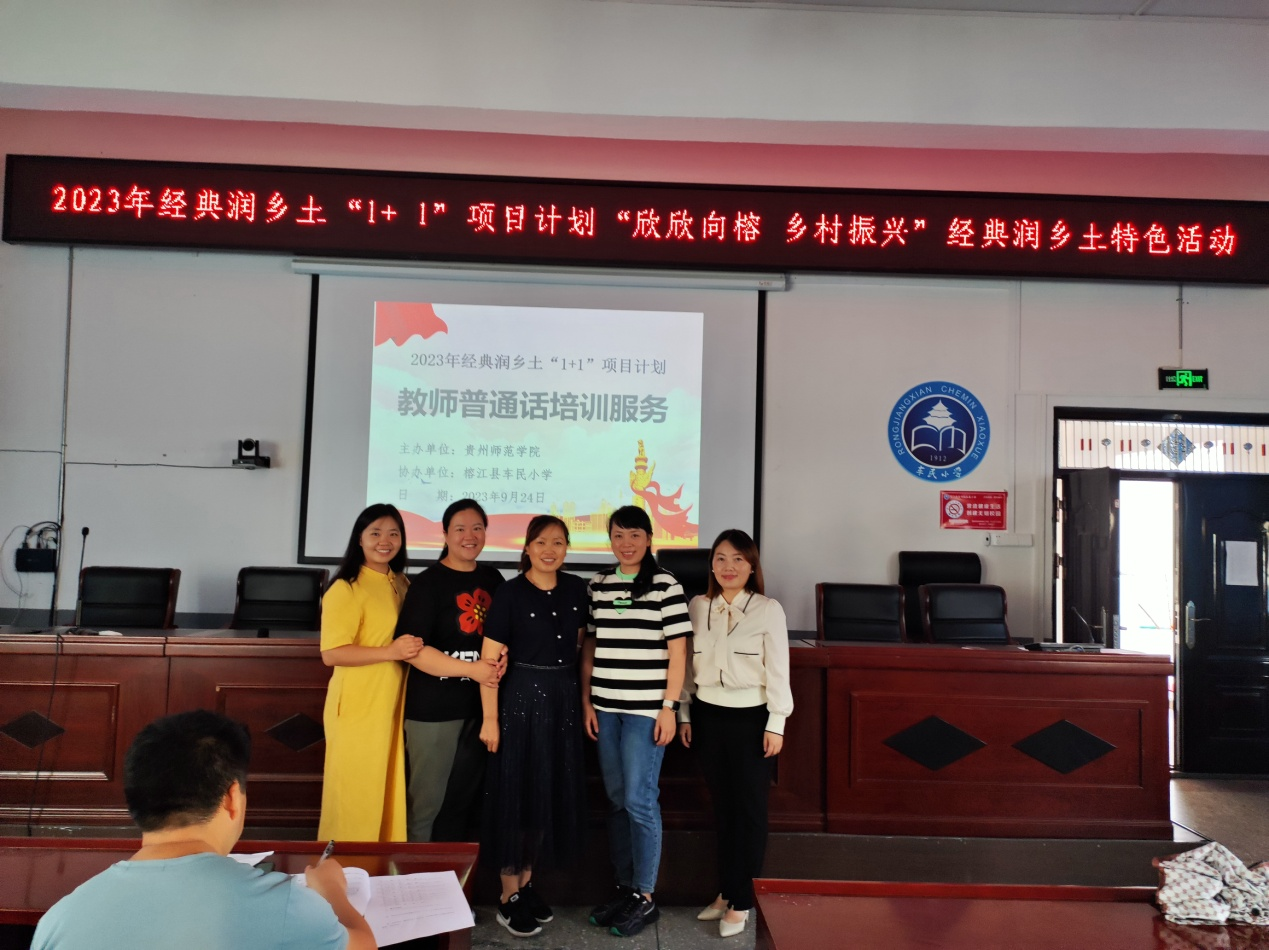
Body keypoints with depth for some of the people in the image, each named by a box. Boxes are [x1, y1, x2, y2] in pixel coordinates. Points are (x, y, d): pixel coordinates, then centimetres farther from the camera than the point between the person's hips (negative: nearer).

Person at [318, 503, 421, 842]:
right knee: (356, 796, 4)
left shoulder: (401, 583, 11)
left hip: (391, 705, 7)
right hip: (357, 707, -7)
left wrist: (414, 649, 4)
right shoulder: (346, 588, -14)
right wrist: (391, 651, -26)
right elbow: (332, 654, -20)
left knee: (387, 792, 15)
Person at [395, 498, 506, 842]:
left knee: (466, 797, 16)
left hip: (480, 705, 6)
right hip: (434, 708, -6)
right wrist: (470, 669, -21)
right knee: (427, 800, 5)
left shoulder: (493, 579, 8)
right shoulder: (428, 582, -10)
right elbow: (412, 649, -18)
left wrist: (502, 659, -1)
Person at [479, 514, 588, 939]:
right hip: (520, 699, -5)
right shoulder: (510, 592, -11)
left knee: (554, 792, 12)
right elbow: (490, 659, -12)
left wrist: (584, 697, 5)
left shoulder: (575, 589, 3)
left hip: (563, 699, 5)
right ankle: (508, 896, 18)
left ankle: (527, 883, 29)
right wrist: (490, 718, -13)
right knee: (517, 792, 4)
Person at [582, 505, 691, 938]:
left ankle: (645, 897, 13)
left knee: (639, 800, -2)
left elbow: (677, 653, -5)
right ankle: (624, 887, 26)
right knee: (616, 800, 12)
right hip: (606, 709, 4)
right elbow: (590, 647, 11)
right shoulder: (597, 585, 8)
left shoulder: (665, 585, -4)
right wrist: (586, 700, 7)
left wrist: (669, 708, -9)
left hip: (646, 709, -4)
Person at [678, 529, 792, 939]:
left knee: (749, 807, 6)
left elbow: (777, 671, -7)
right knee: (721, 804, 13)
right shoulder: (698, 606, 3)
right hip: (707, 716, 4)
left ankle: (741, 901, 17)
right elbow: (689, 665, 8)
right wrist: (685, 715, 8)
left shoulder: (768, 610, -7)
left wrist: (775, 724, -9)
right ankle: (726, 890, 26)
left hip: (750, 718, -3)